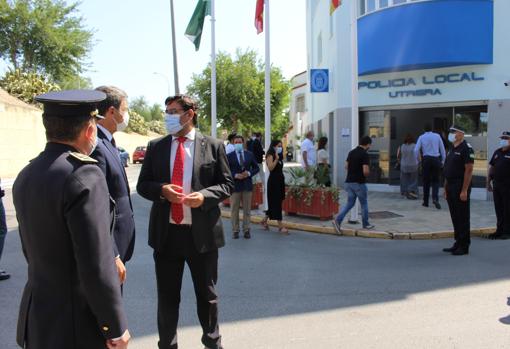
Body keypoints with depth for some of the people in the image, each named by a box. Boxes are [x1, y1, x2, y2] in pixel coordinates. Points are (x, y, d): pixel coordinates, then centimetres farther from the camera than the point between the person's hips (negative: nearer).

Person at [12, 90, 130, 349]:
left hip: (37, 317, 7)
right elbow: (97, 267, -23)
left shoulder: (25, 175, 3)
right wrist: (116, 327, -13)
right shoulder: (84, 175, -22)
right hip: (77, 326, -7)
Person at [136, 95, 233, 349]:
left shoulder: (213, 146, -1)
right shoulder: (155, 147, 6)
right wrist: (161, 190, -14)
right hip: (166, 233, 2)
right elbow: (143, 185, 7)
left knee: (207, 294, 15)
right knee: (167, 296, 13)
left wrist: (205, 195, -18)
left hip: (202, 233, -1)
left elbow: (227, 184, 1)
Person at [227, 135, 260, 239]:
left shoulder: (250, 154, 6)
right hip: (235, 185, -2)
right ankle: (235, 230, 13)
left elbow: (256, 168, 10)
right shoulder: (229, 156, -1)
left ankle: (246, 230, 15)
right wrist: (235, 175, -15)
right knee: (235, 210, 5)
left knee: (247, 210, 7)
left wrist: (249, 173, -8)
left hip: (247, 185, 2)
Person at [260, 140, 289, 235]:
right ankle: (280, 226, -5)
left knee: (278, 202, 13)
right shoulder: (270, 155, -8)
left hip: (280, 180, 9)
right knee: (276, 203, -6)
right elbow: (270, 167, -22)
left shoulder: (279, 156, 15)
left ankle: (264, 220, 28)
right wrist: (276, 159, -26)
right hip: (273, 181, -9)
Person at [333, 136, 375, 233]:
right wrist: (366, 175, 0)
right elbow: (366, 171, -22)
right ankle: (366, 224, 25)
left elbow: (346, 166, 14)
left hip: (349, 182, 7)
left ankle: (338, 220, -6)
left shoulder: (351, 152, 8)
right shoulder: (364, 154, -15)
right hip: (359, 183, -6)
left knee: (350, 203, 11)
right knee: (364, 204, 12)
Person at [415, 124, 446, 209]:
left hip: (426, 159, 0)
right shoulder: (437, 136, 5)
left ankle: (426, 202, 14)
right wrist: (443, 161, 15)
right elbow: (442, 149, 6)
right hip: (436, 159, 0)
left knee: (426, 181, 10)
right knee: (435, 180, 9)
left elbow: (416, 150, -6)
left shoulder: (421, 137, 3)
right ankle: (435, 198, -14)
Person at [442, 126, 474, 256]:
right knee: (455, 217, 13)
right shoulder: (452, 149, 17)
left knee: (462, 218, -3)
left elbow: (469, 170, -17)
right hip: (451, 188, 9)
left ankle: (464, 246, 4)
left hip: (460, 188, -9)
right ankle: (458, 243, 21)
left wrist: (464, 190, -21)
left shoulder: (466, 148, -11)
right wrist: (446, 188, 16)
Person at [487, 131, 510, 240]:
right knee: (498, 209, 11)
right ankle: (500, 230, 21)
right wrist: (488, 182, 13)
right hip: (496, 185, 6)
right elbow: (491, 167, 17)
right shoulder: (497, 152, 13)